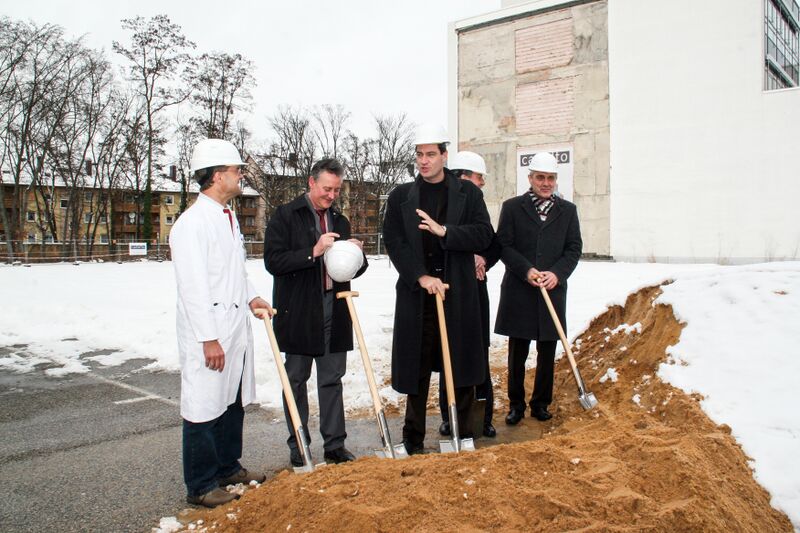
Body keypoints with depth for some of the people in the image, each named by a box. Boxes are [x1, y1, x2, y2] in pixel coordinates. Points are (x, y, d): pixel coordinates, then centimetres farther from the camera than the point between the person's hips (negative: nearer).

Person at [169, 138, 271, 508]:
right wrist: (209, 338, -20)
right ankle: (201, 487, 15)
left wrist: (250, 297, 11)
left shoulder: (228, 215, 15)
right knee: (204, 408, 1)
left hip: (236, 328, 9)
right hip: (208, 333, -9)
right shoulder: (193, 223, -16)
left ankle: (228, 467, 35)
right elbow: (193, 286, -19)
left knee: (233, 402, 19)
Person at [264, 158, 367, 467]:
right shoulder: (286, 216, -3)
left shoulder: (340, 221, 14)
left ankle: (335, 445, 18)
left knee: (332, 380, 9)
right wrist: (313, 252, -22)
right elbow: (273, 261, -12)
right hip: (298, 312, -4)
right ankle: (298, 447, 19)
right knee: (296, 381, 7)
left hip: (334, 313, 5)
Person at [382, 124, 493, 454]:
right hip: (417, 291, 0)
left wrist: (444, 231, -17)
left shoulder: (468, 192, 7)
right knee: (417, 365, 5)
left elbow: (484, 235, -3)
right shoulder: (401, 196, 8)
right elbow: (393, 241, 0)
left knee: (462, 365, 5)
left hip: (459, 292, 0)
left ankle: (461, 434, 21)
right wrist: (421, 276, -12)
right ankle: (413, 439, 17)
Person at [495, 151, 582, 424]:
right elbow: (503, 245, -2)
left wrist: (557, 273, -9)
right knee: (517, 353, 5)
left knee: (547, 353, 9)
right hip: (518, 292, -2)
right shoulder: (512, 207, 4)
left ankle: (541, 404, 22)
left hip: (553, 290, 2)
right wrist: (526, 270, -15)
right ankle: (516, 404, 17)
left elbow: (574, 248, 7)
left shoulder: (568, 210, 11)